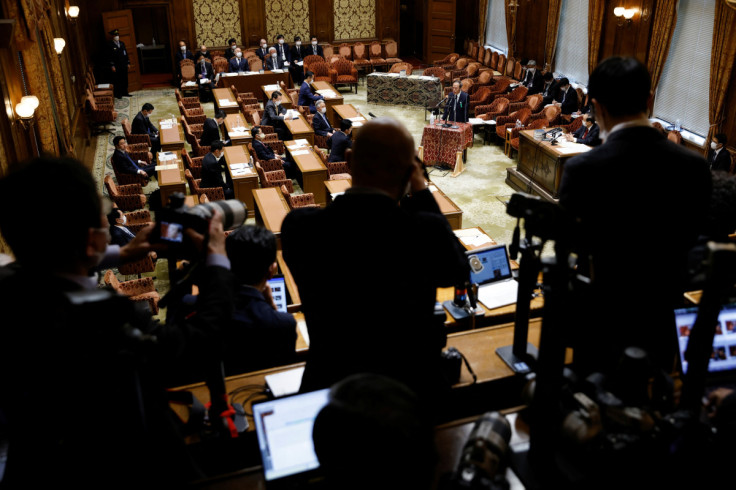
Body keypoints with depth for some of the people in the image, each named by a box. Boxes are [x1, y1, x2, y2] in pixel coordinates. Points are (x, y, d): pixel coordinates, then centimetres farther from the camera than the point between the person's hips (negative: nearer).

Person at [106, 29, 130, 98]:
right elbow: (109, 56, -9)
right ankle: (117, 94, 4)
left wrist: (128, 63, 12)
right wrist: (112, 66, -14)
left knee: (125, 80, 9)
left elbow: (126, 54, 17)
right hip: (116, 66, -6)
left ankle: (125, 93, 19)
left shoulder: (122, 43, 13)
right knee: (117, 80, -2)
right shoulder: (110, 45, -6)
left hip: (124, 66, 6)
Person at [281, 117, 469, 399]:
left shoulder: (298, 227, -18)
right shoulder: (428, 231, -24)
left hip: (327, 386, 2)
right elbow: (459, 271, -2)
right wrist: (422, 193, -1)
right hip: (411, 388, -2)